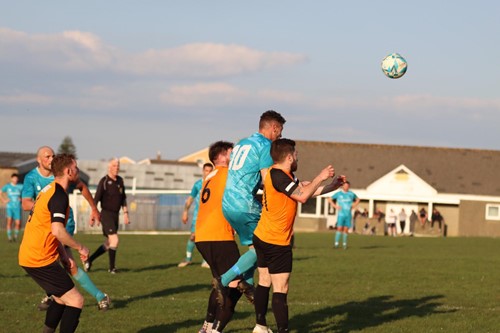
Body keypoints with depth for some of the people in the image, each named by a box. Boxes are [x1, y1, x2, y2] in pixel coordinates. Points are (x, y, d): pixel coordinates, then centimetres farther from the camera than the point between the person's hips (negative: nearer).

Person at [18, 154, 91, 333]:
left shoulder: (49, 190, 15)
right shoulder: (59, 196, -17)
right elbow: (57, 231, -28)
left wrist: (63, 255, 14)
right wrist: (80, 248, -14)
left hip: (28, 256, 10)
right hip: (40, 260, -10)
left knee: (61, 298, 23)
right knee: (76, 301, -7)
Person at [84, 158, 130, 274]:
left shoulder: (120, 181, 10)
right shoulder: (104, 181, -10)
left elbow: (123, 198, 19)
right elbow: (96, 199, -12)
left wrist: (125, 213, 13)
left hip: (116, 215, 7)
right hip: (106, 214, -7)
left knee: (108, 244, 11)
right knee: (114, 240, -15)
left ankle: (89, 261, 25)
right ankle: (112, 267, -4)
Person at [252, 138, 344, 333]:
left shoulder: (283, 175, 9)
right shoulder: (278, 176, -21)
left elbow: (303, 189, 16)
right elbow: (302, 196, -26)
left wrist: (332, 186, 12)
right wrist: (320, 177, -13)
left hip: (262, 238, 10)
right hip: (277, 243, -10)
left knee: (264, 283, 16)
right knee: (280, 290, -9)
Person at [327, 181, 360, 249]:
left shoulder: (351, 194, 8)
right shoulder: (338, 194, 2)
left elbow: (357, 199, 25)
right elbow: (329, 199, 9)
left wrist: (354, 206, 10)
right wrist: (335, 206, -3)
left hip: (348, 214, 3)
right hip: (341, 214, -3)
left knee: (346, 229, 2)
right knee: (339, 228, -13)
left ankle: (344, 243, 10)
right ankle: (336, 243, -10)